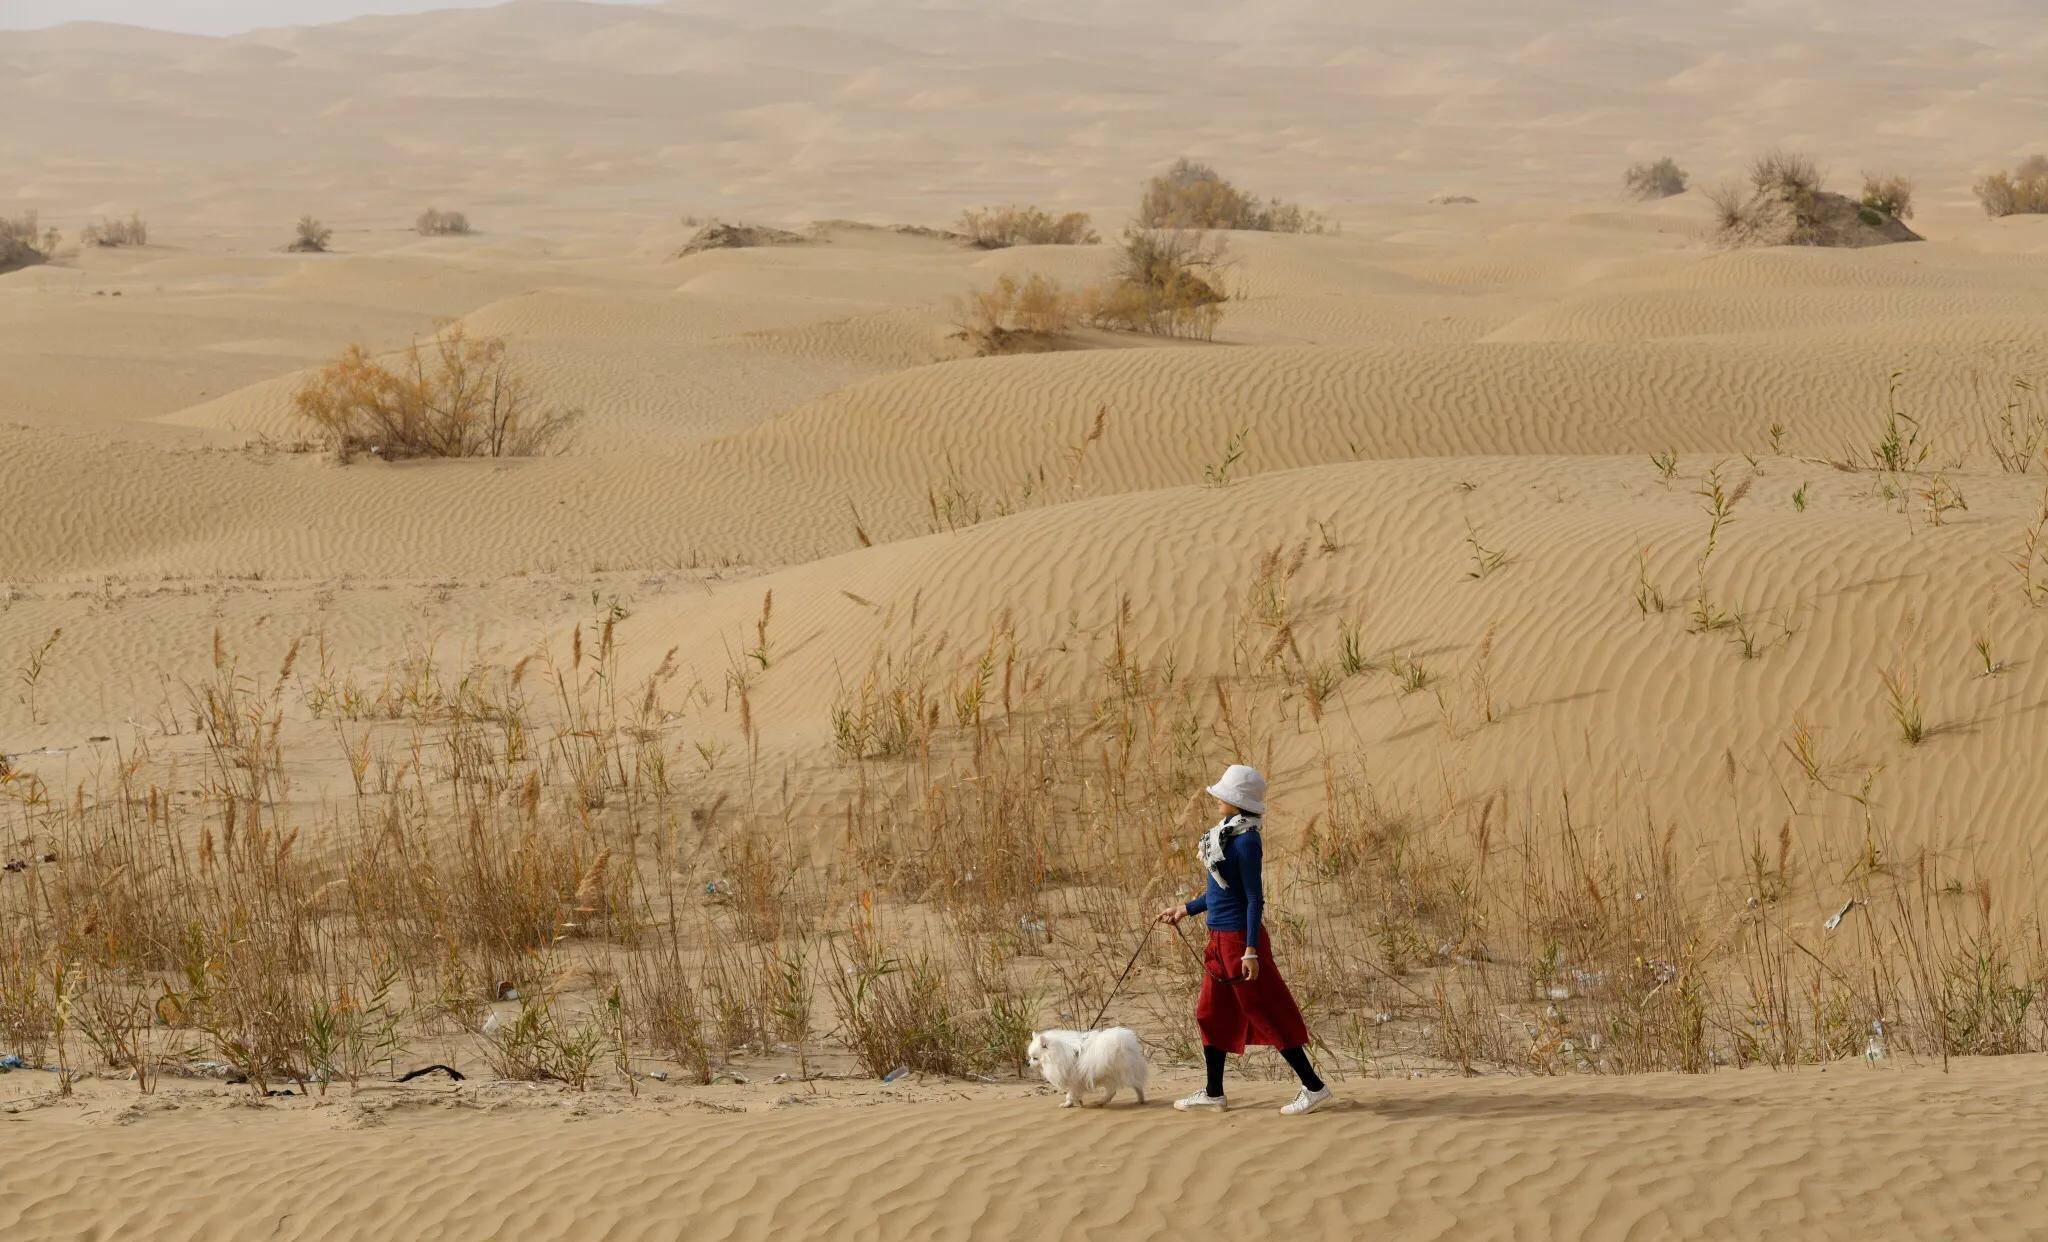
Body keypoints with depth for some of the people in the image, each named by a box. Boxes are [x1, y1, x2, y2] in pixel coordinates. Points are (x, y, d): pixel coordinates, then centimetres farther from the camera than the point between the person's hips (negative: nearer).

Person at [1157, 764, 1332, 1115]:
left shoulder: (1246, 841, -19)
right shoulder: (1227, 834, 10)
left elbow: (1255, 899, -19)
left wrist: (1251, 950, -22)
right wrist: (1185, 909, 26)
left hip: (1239, 938, -10)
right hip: (1220, 939, 10)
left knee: (1267, 1014, -4)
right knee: (1212, 1014, 14)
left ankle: (1314, 1087, 1)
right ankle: (1213, 1093, 22)